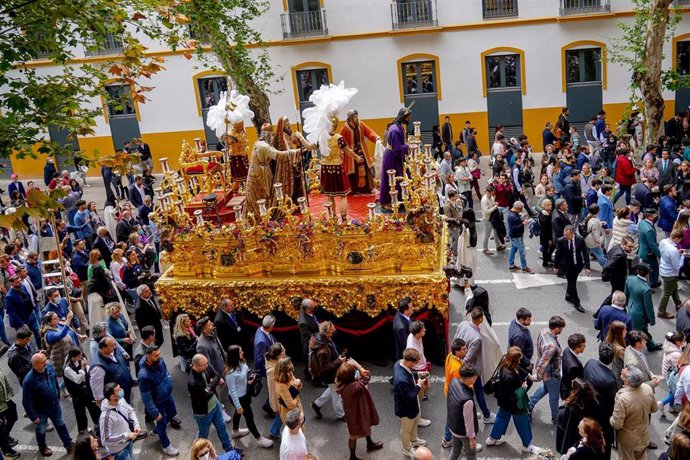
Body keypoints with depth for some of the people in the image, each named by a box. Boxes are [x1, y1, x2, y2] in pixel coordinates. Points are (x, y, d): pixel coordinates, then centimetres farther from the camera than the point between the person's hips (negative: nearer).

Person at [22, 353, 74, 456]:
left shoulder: (49, 368, -18)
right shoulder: (29, 380, -34)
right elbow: (26, 402, -24)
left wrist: (58, 398, 14)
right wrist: (33, 417, -16)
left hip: (55, 405, 4)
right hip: (40, 410, -4)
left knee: (61, 425, 21)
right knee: (41, 430, 21)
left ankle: (68, 444, 41)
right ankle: (42, 447, 49)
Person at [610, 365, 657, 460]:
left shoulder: (622, 398, -38)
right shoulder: (648, 388, -21)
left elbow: (617, 424, -28)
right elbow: (653, 409, -1)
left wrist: (611, 418, -8)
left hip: (628, 440, -5)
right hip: (644, 436, 5)